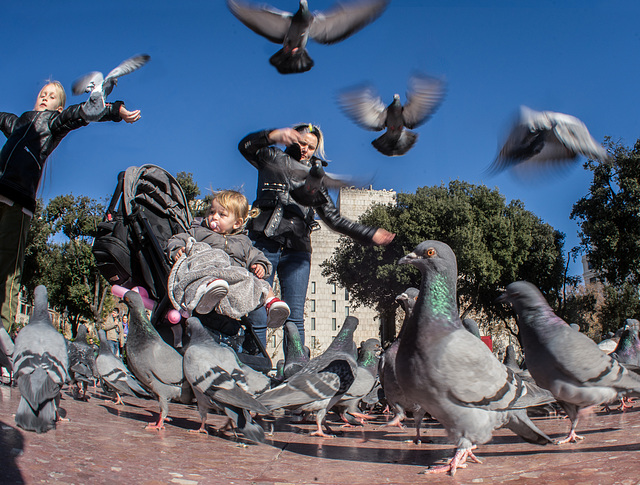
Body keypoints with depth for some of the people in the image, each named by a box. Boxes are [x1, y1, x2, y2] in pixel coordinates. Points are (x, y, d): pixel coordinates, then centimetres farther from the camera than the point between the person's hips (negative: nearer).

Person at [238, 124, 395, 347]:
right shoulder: (273, 159, 16)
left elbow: (335, 219, 22)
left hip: (297, 249, 3)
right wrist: (273, 136, -19)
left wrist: (370, 234, 15)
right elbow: (246, 146, -1)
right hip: (264, 244, -2)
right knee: (257, 317, -9)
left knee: (295, 319, -6)